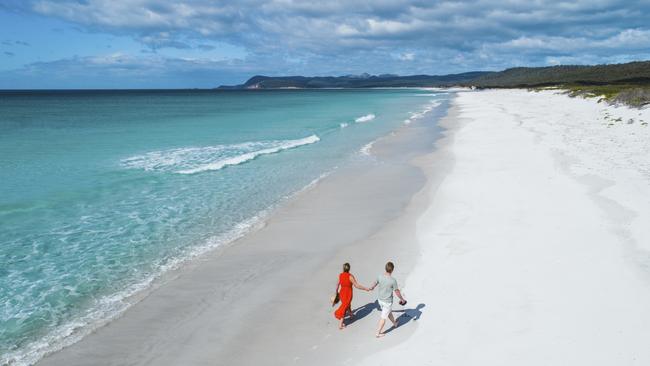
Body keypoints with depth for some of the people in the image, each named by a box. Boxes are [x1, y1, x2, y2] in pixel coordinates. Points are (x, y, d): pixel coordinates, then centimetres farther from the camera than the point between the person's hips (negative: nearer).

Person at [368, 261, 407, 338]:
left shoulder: (380, 277, -14)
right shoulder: (393, 281, -28)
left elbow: (375, 284, 8)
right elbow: (397, 292, -15)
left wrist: (371, 288, 32)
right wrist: (402, 299, 5)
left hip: (380, 299, 6)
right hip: (387, 301, -6)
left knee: (389, 312, 29)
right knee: (383, 317, 8)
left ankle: (394, 323, 53)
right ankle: (378, 333, 17)